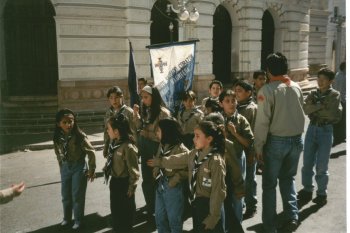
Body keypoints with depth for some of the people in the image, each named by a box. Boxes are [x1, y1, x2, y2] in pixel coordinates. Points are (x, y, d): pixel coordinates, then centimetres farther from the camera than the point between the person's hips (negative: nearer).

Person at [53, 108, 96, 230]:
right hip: (65, 168, 5)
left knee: (77, 195, 5)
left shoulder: (79, 136, -20)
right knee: (65, 195, 17)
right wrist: (62, 167, 9)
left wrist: (91, 170, -12)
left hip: (79, 167, -5)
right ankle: (66, 218, 37)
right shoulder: (58, 137, -6)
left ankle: (78, 220, 24)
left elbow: (91, 152, -15)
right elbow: (58, 153, 8)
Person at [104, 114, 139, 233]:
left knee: (126, 210, 11)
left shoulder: (128, 147, -25)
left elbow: (133, 169, -21)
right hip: (114, 181, 8)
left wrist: (131, 187, -15)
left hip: (124, 183, -8)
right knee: (115, 208, 22)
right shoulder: (114, 143, 1)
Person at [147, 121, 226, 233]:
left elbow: (218, 191, -22)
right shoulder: (194, 154, 0)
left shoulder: (216, 161, -23)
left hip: (209, 205, -8)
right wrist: (159, 162, 25)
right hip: (196, 203, 8)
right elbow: (176, 160, 16)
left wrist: (213, 216, -20)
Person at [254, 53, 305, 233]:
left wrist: (258, 146, -8)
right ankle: (292, 216, 14)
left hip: (276, 141, -5)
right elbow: (301, 115, 8)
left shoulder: (267, 90, -14)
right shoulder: (296, 88, 2)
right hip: (296, 139, 5)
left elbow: (262, 121, -16)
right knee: (288, 178, 23)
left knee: (270, 183, 9)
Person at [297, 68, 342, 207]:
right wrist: (320, 105, -21)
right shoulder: (313, 94, 8)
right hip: (312, 129, 4)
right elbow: (305, 108, -9)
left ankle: (322, 194, 19)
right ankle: (307, 190, 23)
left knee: (321, 166, 2)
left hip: (326, 131, -3)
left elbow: (336, 116, -14)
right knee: (307, 163, 7)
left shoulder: (335, 95, -2)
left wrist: (315, 110, -12)